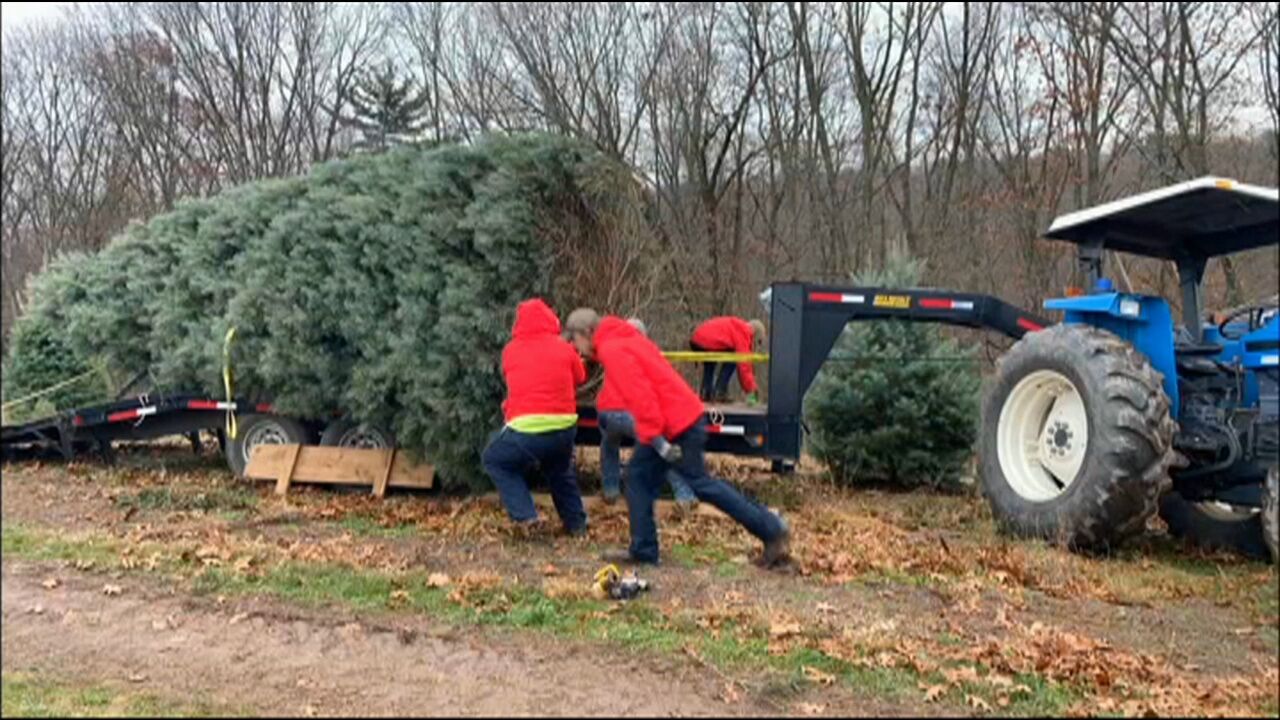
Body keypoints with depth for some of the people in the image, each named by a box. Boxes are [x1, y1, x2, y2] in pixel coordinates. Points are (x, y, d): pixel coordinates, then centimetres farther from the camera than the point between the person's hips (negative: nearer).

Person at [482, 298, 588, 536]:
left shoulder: (510, 351, 3)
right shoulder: (564, 348, 4)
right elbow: (580, 378, 18)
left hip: (526, 431, -2)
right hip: (564, 427, 3)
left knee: (494, 461, 23)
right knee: (559, 470, 32)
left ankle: (525, 516, 9)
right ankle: (576, 523, 30)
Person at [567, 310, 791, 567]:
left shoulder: (612, 350, -13)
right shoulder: (624, 340, 19)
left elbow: (639, 394, -23)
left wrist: (655, 437, -24)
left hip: (676, 425, -10)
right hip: (684, 417, 10)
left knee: (701, 483, -3)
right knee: (639, 476, 10)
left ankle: (772, 530, 3)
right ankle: (643, 550, 12)